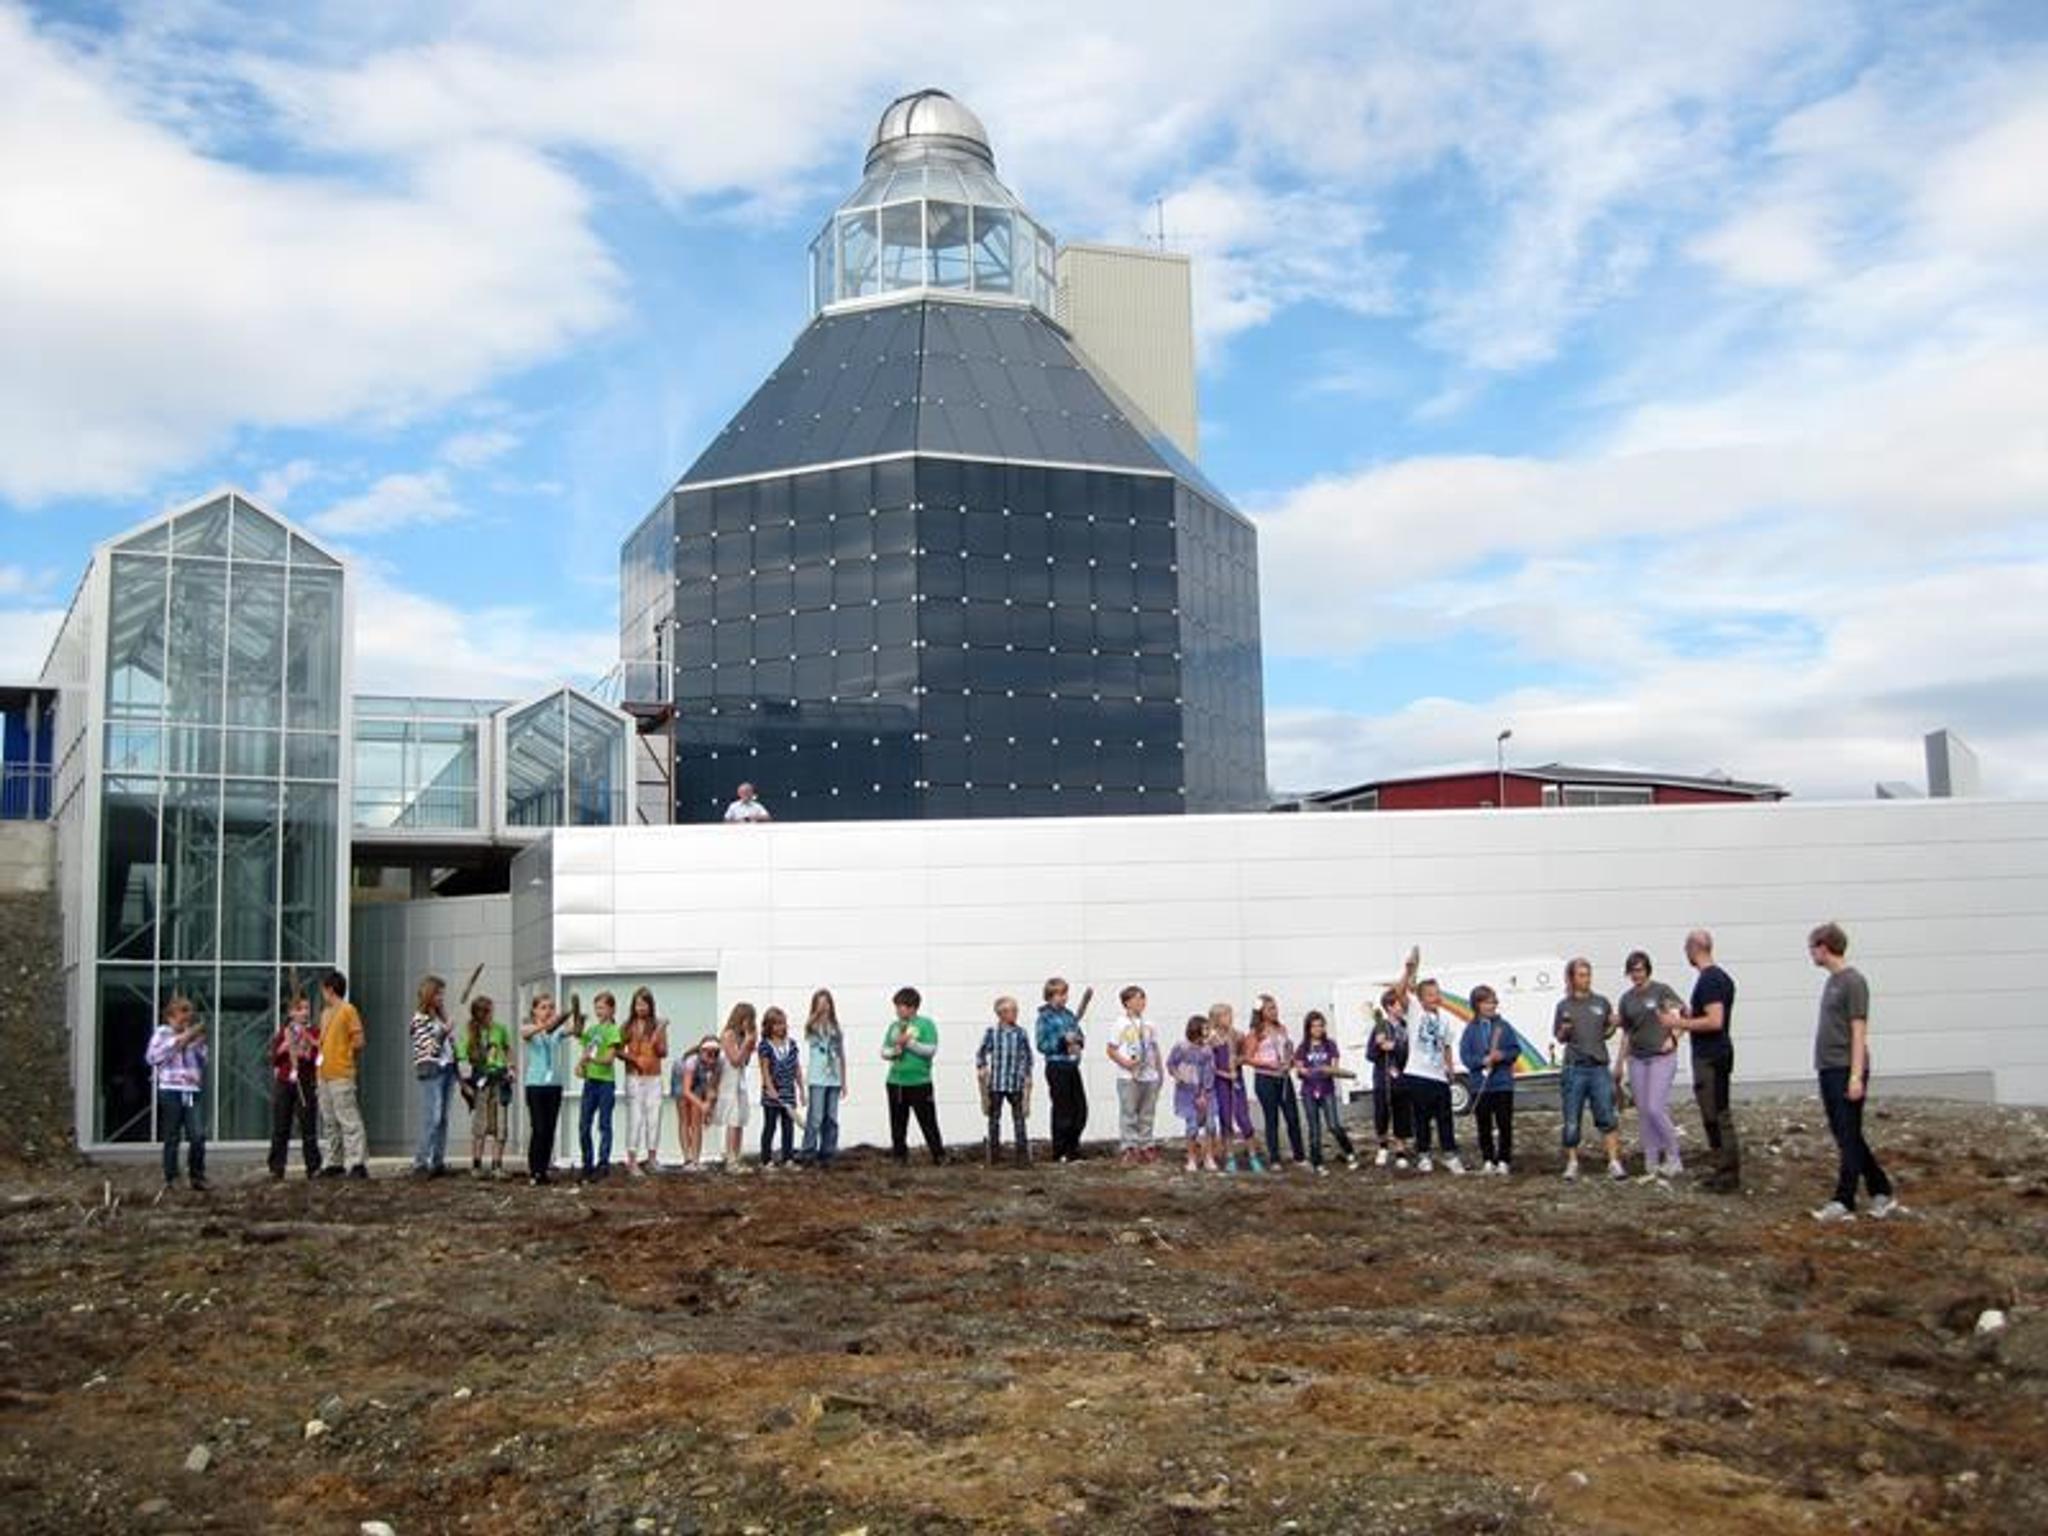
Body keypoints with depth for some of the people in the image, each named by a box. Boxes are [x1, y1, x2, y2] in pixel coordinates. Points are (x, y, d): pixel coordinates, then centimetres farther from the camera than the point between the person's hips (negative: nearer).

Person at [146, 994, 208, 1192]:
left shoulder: (192, 1035, 15)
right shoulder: (161, 1033, 6)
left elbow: (203, 1062, 19)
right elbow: (151, 1056, -8)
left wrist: (200, 1044, 3)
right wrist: (177, 1042, -11)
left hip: (193, 1090, 3)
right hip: (170, 1090, -3)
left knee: (198, 1136, -7)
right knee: (172, 1138, 1)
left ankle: (198, 1177, 3)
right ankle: (170, 1179, 10)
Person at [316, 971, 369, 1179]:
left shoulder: (348, 1010, -7)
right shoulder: (325, 1013, 18)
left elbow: (358, 1042, -10)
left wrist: (345, 1057, -2)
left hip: (341, 1074, -9)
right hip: (324, 1074, 9)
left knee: (349, 1120, -11)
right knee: (329, 1122, 12)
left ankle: (357, 1164, -12)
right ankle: (332, 1164, 18)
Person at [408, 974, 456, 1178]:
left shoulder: (441, 1016, 16)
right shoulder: (420, 1019, -6)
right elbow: (428, 1049, -11)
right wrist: (443, 1034, -23)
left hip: (448, 1069, 7)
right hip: (431, 1071, -7)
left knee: (443, 1118, 5)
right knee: (432, 1118, -13)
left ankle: (438, 1162, 8)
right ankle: (420, 1164, -12)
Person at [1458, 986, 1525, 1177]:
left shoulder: (1504, 1026, 1)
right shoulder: (1471, 1029, 0)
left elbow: (1516, 1050, 2)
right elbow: (1465, 1055, -4)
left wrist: (1503, 1055, -17)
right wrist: (1483, 1060, -19)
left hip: (1503, 1084, 0)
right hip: (1479, 1085, 0)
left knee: (1505, 1124, 1)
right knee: (1484, 1125, 8)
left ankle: (1503, 1160, 9)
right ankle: (1488, 1160, 18)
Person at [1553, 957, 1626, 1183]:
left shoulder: (1601, 1003, 8)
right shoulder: (1564, 1006, 4)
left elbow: (1606, 1034, 15)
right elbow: (1559, 1039, 9)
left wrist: (1614, 1025, -5)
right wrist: (1565, 1030, -12)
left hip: (1599, 1066, 1)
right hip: (1574, 1068, -1)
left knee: (1607, 1116, -5)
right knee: (1572, 1120, 3)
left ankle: (1614, 1162, -2)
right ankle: (1572, 1163, 14)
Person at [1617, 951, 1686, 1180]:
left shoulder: (1661, 991, -4)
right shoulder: (1626, 999, 10)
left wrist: (1673, 1038, -13)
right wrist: (1619, 1064, 15)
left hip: (1662, 1058, -5)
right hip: (1637, 1060, 5)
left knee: (1655, 1109, -13)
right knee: (1643, 1113, 4)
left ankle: (1673, 1159, 3)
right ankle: (1651, 1165, 10)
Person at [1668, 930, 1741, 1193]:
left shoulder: (1708, 980, -18)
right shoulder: (1720, 977, 15)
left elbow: (1715, 1021, -25)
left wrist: (1681, 1023, -18)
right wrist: (1689, 1015, 21)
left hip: (1710, 1057, -10)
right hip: (1716, 1053, 10)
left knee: (1716, 1117, -7)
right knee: (1717, 1116, 14)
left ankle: (1729, 1176, -4)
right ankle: (1724, 1171, 19)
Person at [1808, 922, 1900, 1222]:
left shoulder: (1853, 981, -11)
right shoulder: (1831, 981, 15)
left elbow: (1859, 1031, -14)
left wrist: (1856, 1076, -18)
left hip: (1846, 1072, -9)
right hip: (1829, 1071, 9)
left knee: (1849, 1139, -3)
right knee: (1845, 1137, 11)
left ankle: (1844, 1203, 1)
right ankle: (1881, 1194, 18)